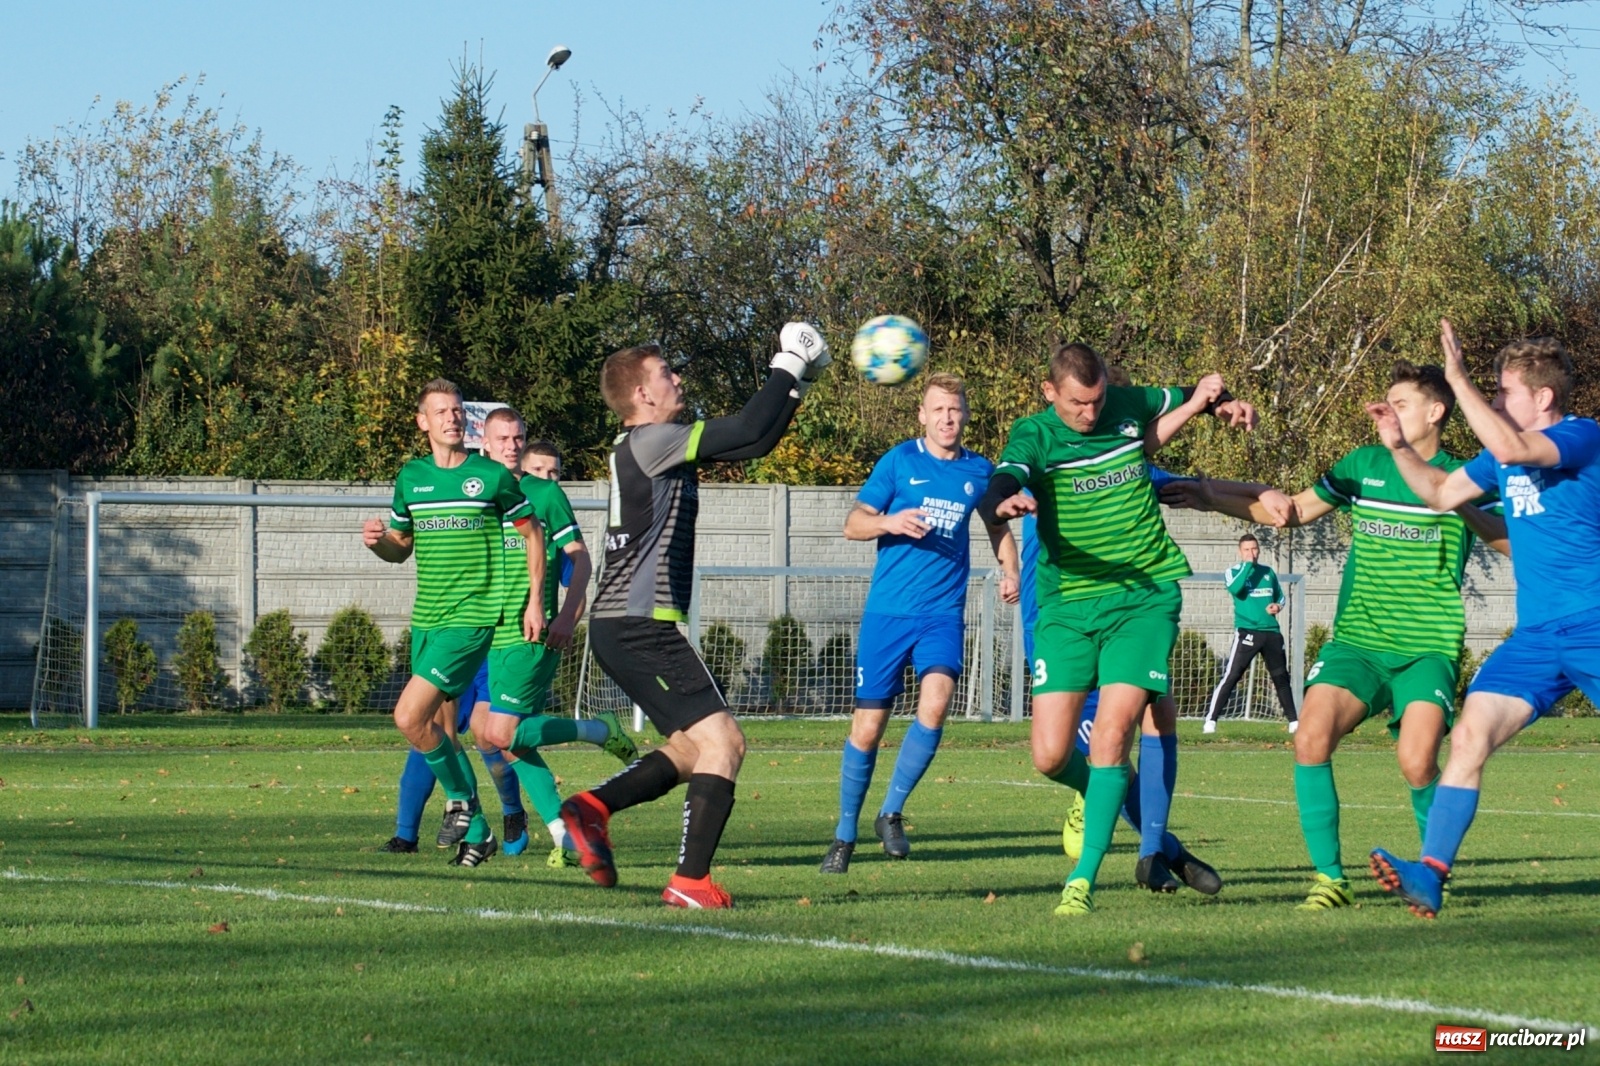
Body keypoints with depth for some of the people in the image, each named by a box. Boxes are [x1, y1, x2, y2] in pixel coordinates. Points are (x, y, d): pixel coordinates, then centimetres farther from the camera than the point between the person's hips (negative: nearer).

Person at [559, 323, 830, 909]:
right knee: (722, 740, -10)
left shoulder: (656, 446, 17)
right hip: (640, 626, -10)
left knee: (693, 749, 17)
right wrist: (788, 367, -7)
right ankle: (691, 880, -13)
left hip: (626, 626, 10)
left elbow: (754, 439, 22)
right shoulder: (648, 442, -12)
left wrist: (798, 385, 15)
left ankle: (593, 806, 7)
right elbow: (748, 432, -19)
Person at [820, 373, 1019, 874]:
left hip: (943, 612, 1)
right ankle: (845, 835, 17)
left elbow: (998, 525, 25)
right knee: (868, 726, 0)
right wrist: (890, 522, -20)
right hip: (888, 611, -1)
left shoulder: (979, 471, 8)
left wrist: (1010, 571, 6)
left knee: (935, 703, -23)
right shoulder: (899, 461, 0)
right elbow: (853, 524, 0)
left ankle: (892, 813, -4)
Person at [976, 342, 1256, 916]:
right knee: (1050, 757, -5)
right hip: (1068, 608, 0)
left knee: (1112, 732, -16)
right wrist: (1005, 503, -48)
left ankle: (1082, 880, -12)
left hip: (1145, 599, 0)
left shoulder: (1130, 407, 3)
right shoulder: (1034, 436, -6)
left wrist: (1223, 401, 3)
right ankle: (1095, 793, 32)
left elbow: (1184, 398, 25)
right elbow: (993, 496, -24)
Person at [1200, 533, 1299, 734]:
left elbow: (1280, 595, 24)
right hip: (1247, 632, -5)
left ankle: (1293, 721, 21)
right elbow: (1234, 589, -23)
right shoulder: (1234, 571, -1)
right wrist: (1248, 565, -18)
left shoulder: (1268, 571, 12)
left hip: (1271, 631, 5)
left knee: (1281, 677, 12)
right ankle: (1210, 720, -14)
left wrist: (1278, 605, 1)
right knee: (1231, 676, -13)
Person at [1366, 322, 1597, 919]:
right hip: (1535, 638, 7)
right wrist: (1399, 447, 12)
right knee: (1469, 737, -8)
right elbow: (1441, 493, 27)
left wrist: (1458, 378, -25)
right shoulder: (1503, 456, 14)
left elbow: (1510, 449, -29)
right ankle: (1432, 873, -12)